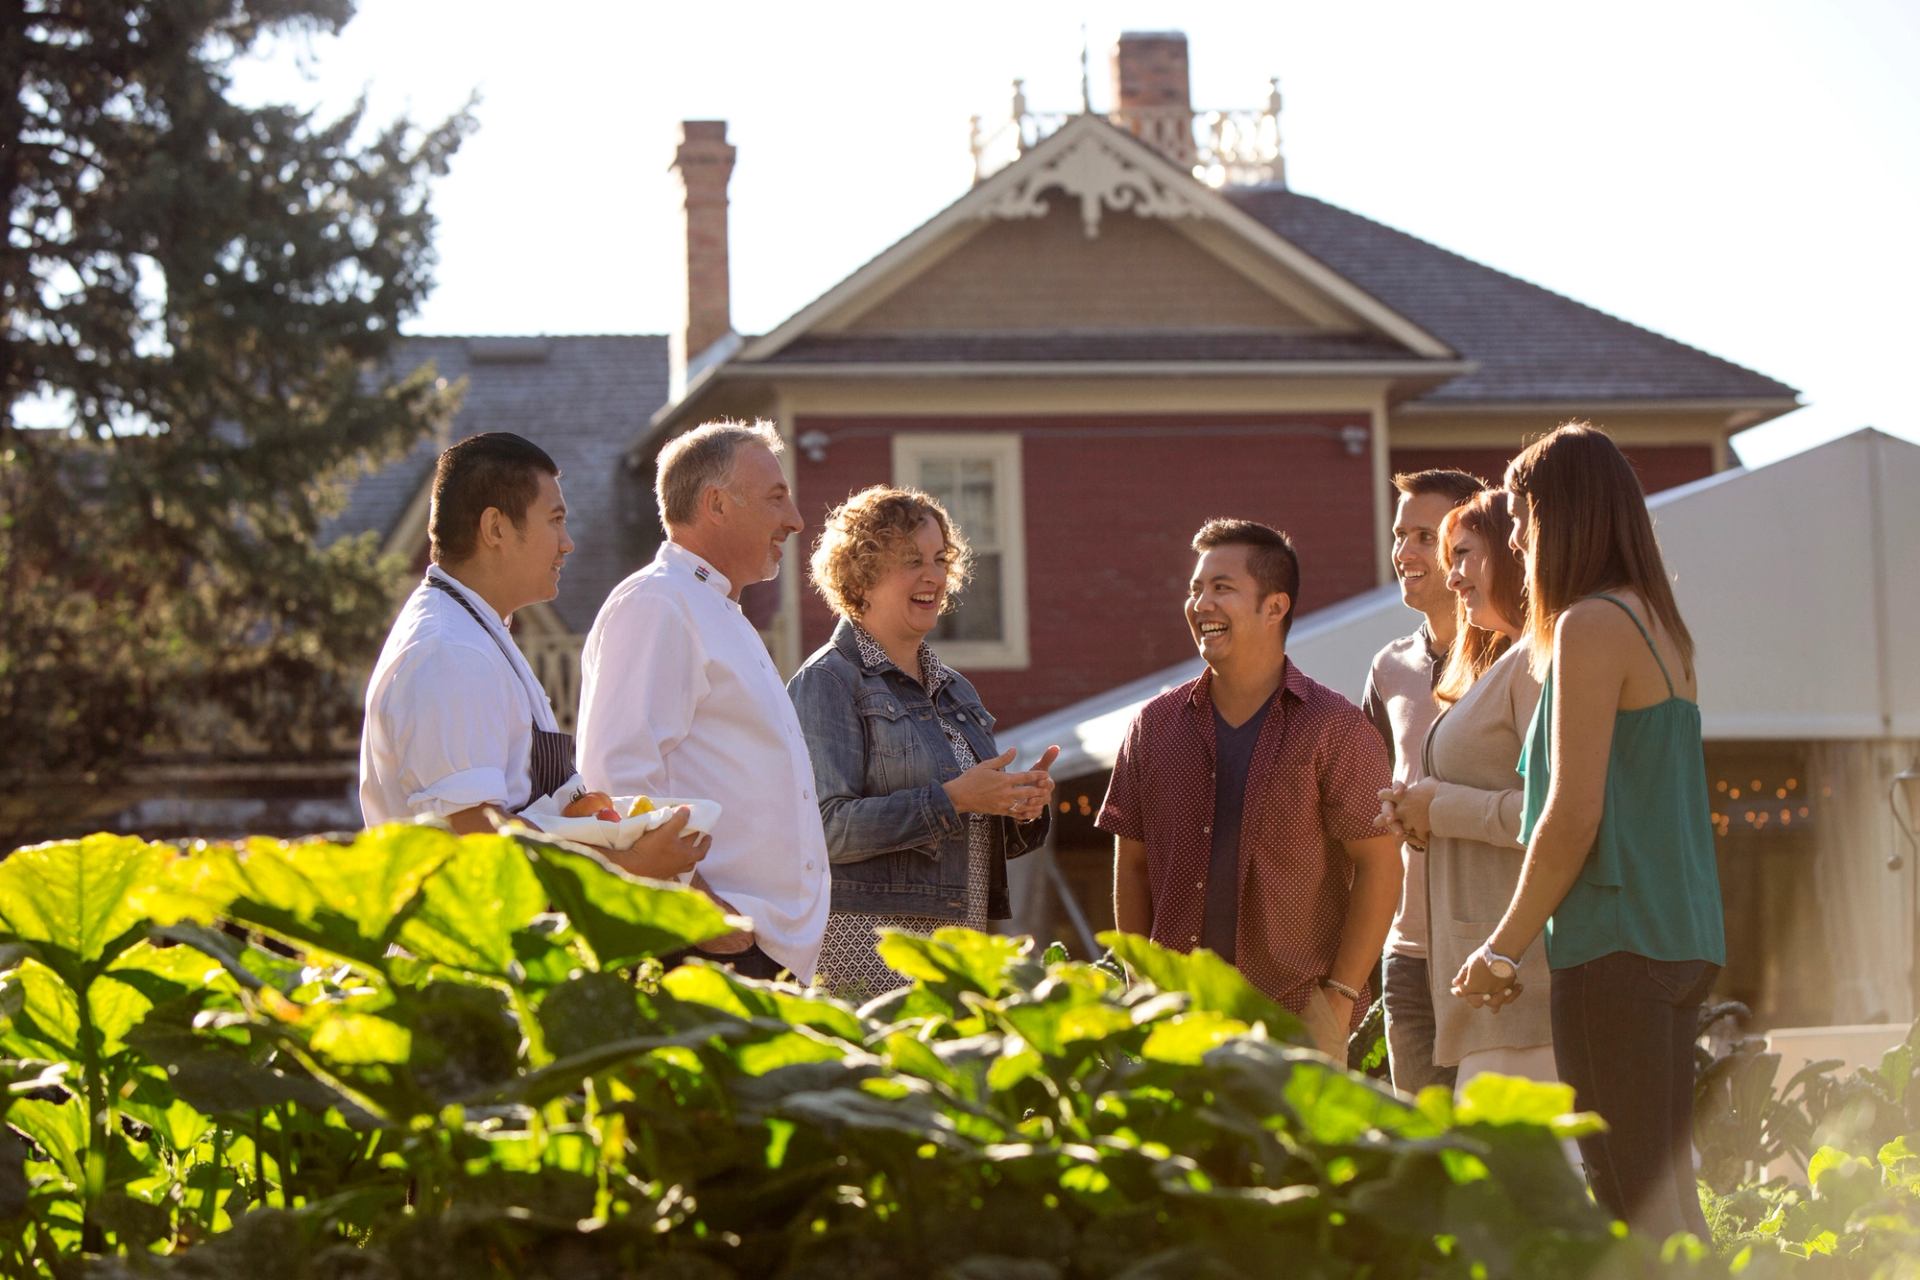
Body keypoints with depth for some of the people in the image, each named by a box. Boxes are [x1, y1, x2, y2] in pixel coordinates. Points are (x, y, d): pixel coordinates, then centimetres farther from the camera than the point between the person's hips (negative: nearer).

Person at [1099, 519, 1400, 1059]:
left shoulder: (1333, 728, -1)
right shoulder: (1155, 726, 10)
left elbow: (1379, 865, -3)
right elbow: (1132, 863, 14)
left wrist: (1339, 997, -8)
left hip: (1297, 1017, -3)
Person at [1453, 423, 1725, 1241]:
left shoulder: (1592, 626, -10)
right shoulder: (1659, 626, 17)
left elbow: (1575, 814, -15)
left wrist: (1504, 949, -6)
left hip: (1615, 942, -9)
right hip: (1681, 941, 9)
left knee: (1635, 1209, -8)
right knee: (1671, 1200, 10)